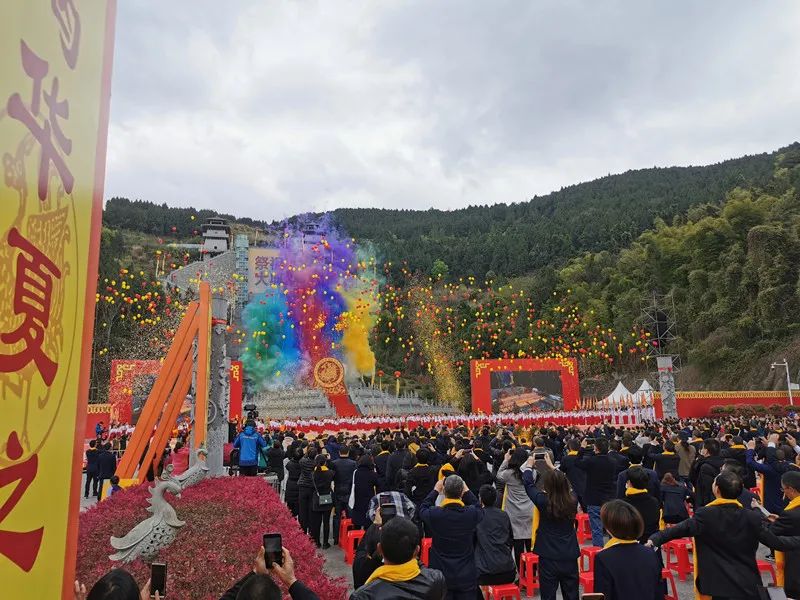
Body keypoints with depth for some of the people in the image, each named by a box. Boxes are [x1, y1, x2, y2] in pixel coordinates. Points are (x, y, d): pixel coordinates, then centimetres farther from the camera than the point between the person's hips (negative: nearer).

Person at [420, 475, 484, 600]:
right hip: (466, 576, 1)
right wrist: (466, 490, 9)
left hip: (441, 575, 0)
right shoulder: (472, 513, -17)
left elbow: (423, 509, 6)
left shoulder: (434, 514, -18)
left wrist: (436, 490, 12)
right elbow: (479, 509, 8)